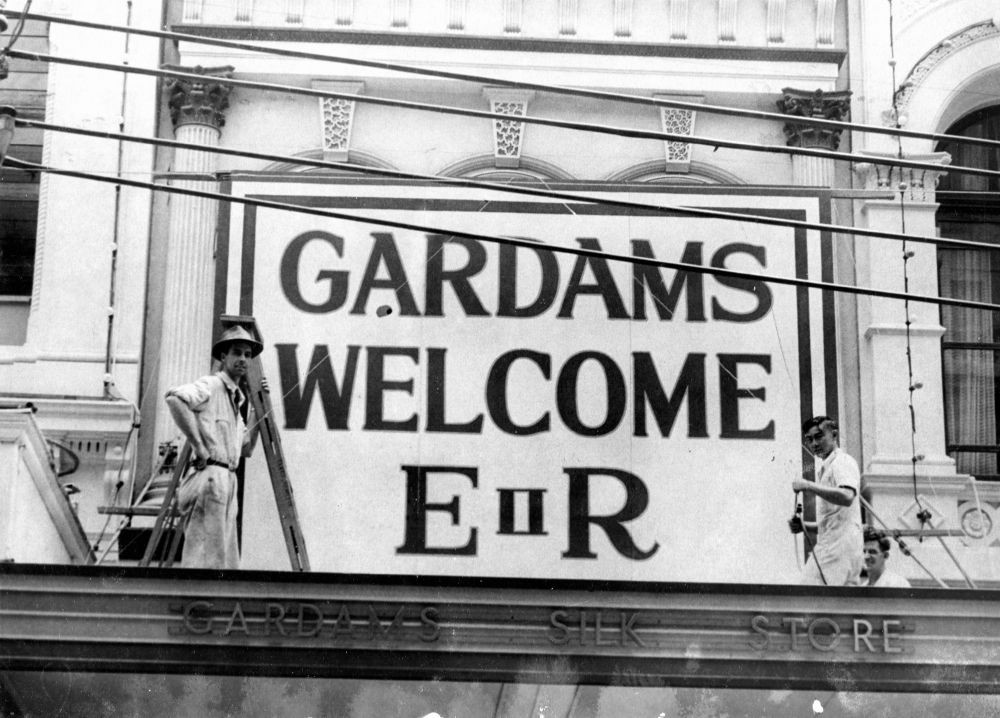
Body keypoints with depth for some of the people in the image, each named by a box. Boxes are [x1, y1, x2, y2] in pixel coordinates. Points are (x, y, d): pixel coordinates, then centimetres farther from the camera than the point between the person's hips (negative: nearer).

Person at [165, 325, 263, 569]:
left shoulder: (235, 398, 22)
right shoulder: (210, 386, -5)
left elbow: (246, 449, 25)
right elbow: (174, 398, -26)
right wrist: (198, 445, -23)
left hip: (228, 481, 10)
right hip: (210, 477, -10)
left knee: (226, 562, 8)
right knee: (205, 558, -13)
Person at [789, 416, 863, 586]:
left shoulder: (843, 462, -5)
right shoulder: (824, 468, 24)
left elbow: (847, 497, -27)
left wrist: (809, 486, -24)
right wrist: (803, 526, 12)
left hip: (839, 545, -10)